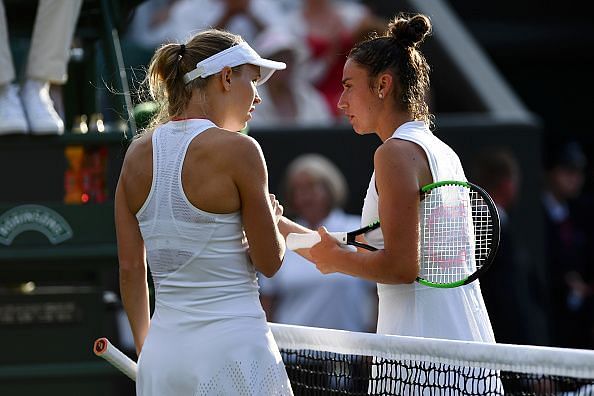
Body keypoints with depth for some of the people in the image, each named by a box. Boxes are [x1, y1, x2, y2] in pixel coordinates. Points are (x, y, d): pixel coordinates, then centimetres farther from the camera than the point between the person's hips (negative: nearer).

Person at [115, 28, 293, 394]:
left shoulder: (138, 153, 7)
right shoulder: (237, 149, -10)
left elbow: (130, 268, 11)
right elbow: (270, 262, -5)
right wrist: (273, 216, 16)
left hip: (161, 352, 6)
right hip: (233, 345, -6)